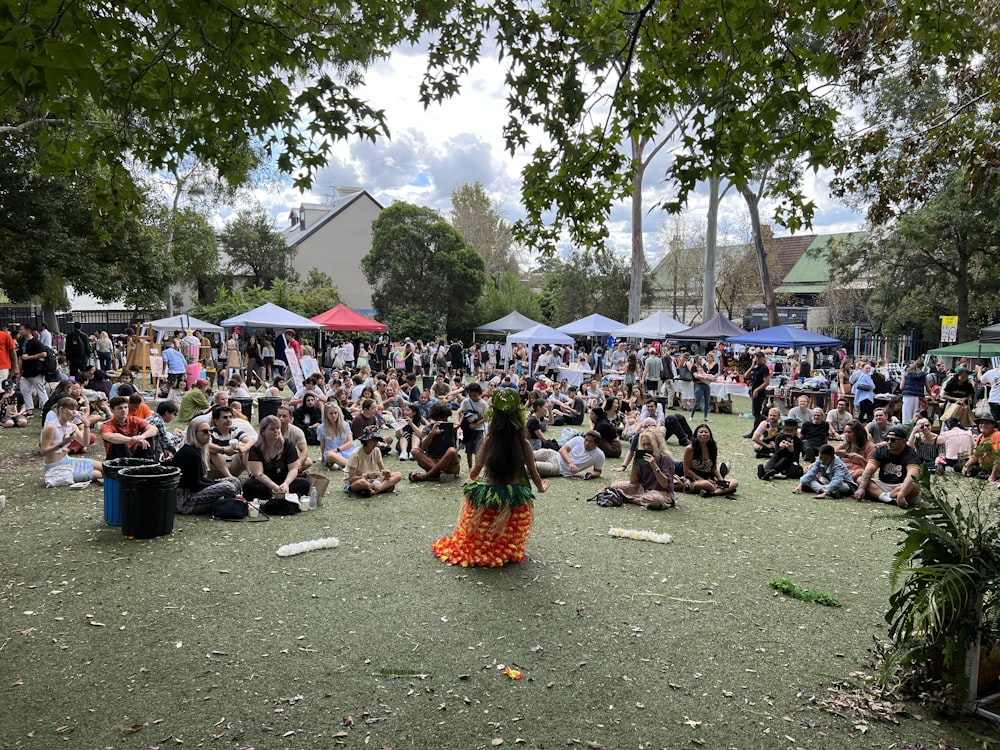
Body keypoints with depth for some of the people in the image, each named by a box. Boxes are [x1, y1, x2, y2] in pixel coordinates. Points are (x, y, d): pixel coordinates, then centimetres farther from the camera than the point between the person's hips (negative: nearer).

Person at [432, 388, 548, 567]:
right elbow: (533, 473, -4)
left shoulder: (489, 440, -11)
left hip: (487, 496, 1)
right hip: (515, 499, 0)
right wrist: (541, 488, 18)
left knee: (479, 539, 26)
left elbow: (476, 469, -4)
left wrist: (470, 479, 21)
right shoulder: (523, 443, -12)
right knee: (510, 540, 26)